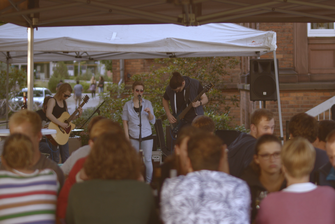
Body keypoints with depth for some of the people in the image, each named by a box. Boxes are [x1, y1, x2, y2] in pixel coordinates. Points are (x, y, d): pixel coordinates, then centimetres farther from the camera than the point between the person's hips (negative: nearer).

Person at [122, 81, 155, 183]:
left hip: (146, 136, 0)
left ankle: (148, 181, 15)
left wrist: (149, 113, -16)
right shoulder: (128, 105, 2)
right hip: (133, 137, 0)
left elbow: (153, 121, 4)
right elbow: (125, 121, 4)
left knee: (147, 160, 3)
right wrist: (127, 137, -2)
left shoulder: (147, 103, 3)